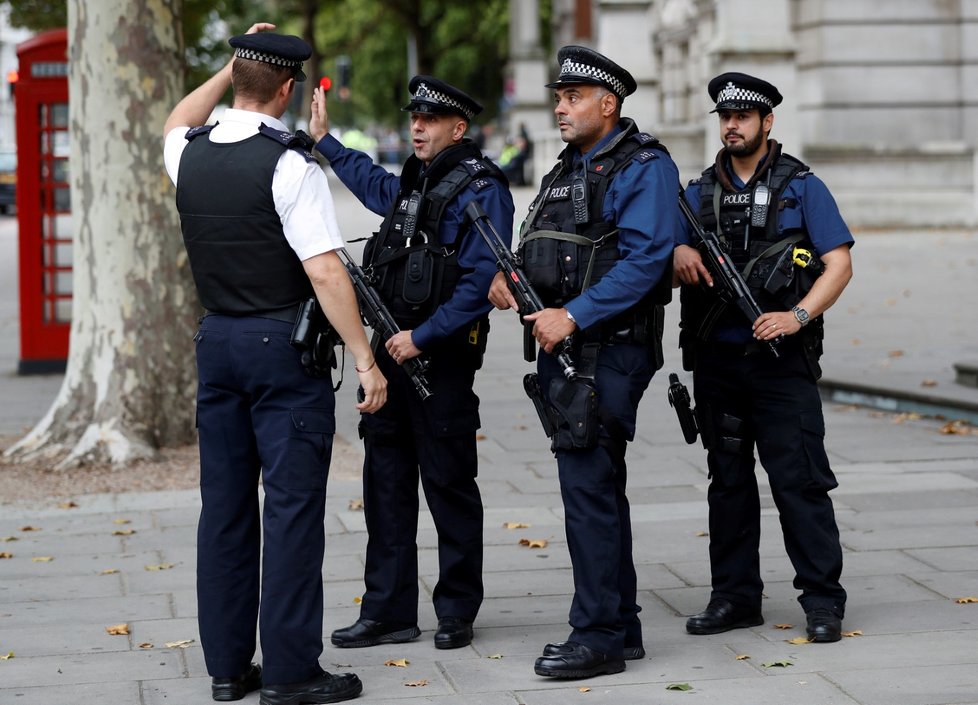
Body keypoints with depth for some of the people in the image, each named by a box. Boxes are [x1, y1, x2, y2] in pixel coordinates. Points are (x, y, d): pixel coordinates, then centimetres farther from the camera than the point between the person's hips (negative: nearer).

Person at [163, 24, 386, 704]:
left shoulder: (191, 155, 4)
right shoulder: (290, 164, -15)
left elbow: (175, 126, 31)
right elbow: (325, 273, -19)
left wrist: (232, 67, 27)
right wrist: (366, 359, -15)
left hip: (217, 338, 7)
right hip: (283, 342, -7)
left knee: (225, 502, 11)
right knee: (293, 503, -4)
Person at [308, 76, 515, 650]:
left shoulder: (481, 191, -11)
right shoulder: (412, 183, 14)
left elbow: (480, 282, -20)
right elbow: (373, 183, 40)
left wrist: (421, 336, -21)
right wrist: (324, 138, 42)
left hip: (442, 357, -8)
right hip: (393, 347, 8)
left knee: (448, 482, 1)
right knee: (387, 479, 8)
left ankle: (458, 612, 11)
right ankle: (388, 611, 13)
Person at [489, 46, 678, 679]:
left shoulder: (644, 167, -9)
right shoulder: (567, 170, 19)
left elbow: (644, 261, -19)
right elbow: (541, 250, 24)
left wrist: (573, 316, -24)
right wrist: (509, 277, 1)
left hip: (610, 349, -9)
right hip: (562, 345, 9)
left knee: (588, 485, -11)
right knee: (599, 488, 13)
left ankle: (598, 637, -7)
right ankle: (622, 628, 20)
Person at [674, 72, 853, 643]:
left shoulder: (801, 187, 1)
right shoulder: (700, 193, 13)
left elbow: (840, 263, -5)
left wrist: (797, 316, -19)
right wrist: (680, 256, -12)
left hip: (782, 361, -5)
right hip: (716, 361, 5)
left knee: (799, 480, -8)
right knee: (729, 482, 10)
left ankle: (823, 600, -4)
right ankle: (735, 596, 17)